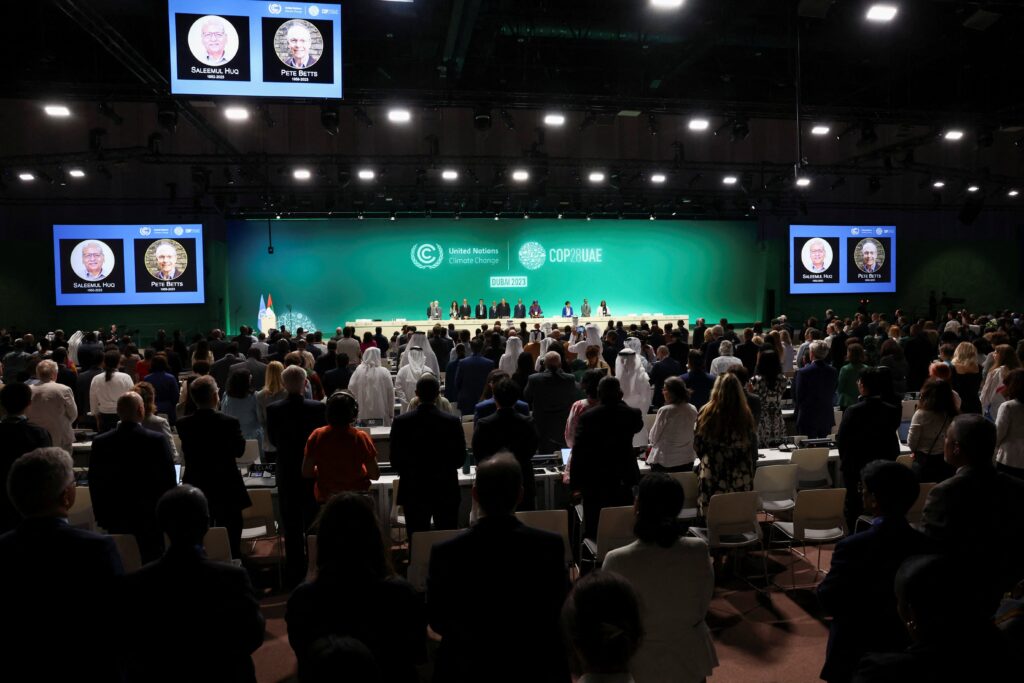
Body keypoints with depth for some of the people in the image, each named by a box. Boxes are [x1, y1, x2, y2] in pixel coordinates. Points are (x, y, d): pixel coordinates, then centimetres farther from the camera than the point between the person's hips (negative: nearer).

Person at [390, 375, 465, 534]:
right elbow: (460, 459, -3)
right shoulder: (452, 422, -10)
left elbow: (395, 461, -4)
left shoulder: (401, 421, -9)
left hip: (413, 491, 0)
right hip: (446, 491, 0)